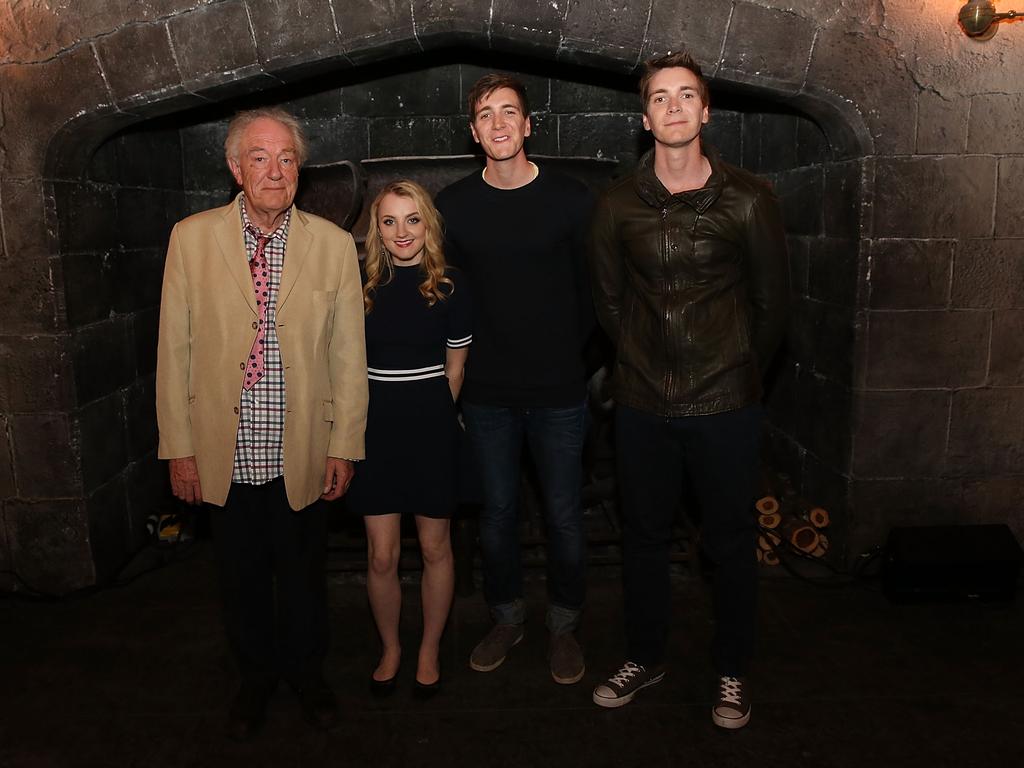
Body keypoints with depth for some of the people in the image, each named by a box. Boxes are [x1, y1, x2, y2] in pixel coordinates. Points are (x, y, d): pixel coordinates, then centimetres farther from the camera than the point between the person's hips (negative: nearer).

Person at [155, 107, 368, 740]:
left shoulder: (334, 245, -4)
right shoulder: (191, 238, -3)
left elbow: (348, 355, -2)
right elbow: (175, 350, -2)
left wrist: (344, 446, -3)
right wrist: (179, 447, -3)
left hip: (303, 454, 0)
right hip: (224, 456, 1)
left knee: (304, 574, 17)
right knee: (242, 577, 18)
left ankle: (307, 672, 43)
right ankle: (257, 676, 43)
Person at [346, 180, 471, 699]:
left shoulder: (449, 287, -3)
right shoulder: (362, 286, 0)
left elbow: (455, 367, 5)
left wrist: (431, 414, 5)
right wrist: (366, 418, 3)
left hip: (431, 429, -1)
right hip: (376, 428, 1)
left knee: (434, 547, 10)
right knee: (381, 555, 5)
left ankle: (429, 651, 31)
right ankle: (390, 649, 29)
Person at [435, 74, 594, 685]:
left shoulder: (570, 199, -4)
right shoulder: (454, 205, 2)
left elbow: (590, 290, 1)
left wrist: (566, 356, 0)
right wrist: (471, 360, 2)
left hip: (559, 391, -2)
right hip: (487, 393, 2)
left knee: (564, 514, 8)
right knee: (497, 511, 14)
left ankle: (564, 624, 29)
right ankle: (507, 617, 34)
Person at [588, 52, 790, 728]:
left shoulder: (749, 199, -4)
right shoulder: (618, 204, 2)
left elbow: (772, 301, 2)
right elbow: (609, 300, 9)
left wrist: (736, 371, 6)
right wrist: (645, 365, 8)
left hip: (726, 405, -2)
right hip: (643, 405, 2)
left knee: (730, 543, 10)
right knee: (644, 535, 15)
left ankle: (733, 671, 31)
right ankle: (645, 657, 36)